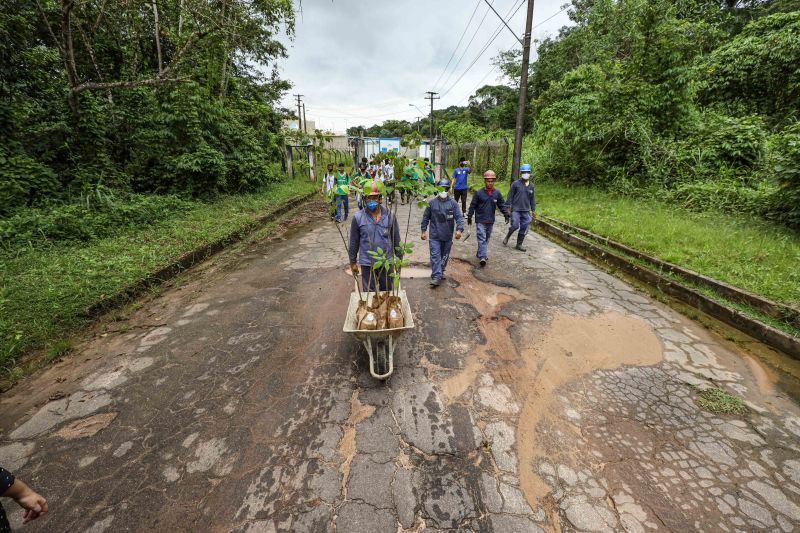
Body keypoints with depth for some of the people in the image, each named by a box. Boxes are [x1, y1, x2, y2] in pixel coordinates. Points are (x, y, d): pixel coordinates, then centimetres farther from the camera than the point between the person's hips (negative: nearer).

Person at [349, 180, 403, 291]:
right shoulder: (358, 218, -8)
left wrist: (399, 259, 5)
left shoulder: (389, 216, -6)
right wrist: (353, 262, 4)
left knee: (387, 291, 18)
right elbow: (354, 242, 0)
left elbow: (396, 239, 2)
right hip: (367, 264, -1)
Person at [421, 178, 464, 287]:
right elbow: (425, 217, 7)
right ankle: (436, 277, -10)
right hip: (434, 236, -1)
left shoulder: (453, 203, -2)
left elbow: (459, 217, -8)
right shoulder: (432, 203, -1)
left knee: (445, 256, 16)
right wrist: (423, 231, 4)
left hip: (448, 236, 2)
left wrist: (459, 229, -24)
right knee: (435, 256, -9)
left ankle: (441, 272, 35)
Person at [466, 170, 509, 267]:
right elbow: (473, 205, 0)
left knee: (487, 238, 14)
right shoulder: (479, 193, -7)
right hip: (480, 220, -4)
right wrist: (469, 216, 2)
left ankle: (481, 253, 29)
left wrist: (506, 214, -5)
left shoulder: (497, 193, 2)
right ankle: (482, 257, -14)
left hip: (491, 221, 4)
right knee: (481, 238, -11)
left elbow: (502, 205, 8)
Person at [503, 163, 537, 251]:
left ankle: (519, 244, 17)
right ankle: (507, 236, 17)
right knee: (515, 226, -13)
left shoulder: (531, 185, 10)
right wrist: (508, 208, -6)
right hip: (516, 210, -4)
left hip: (526, 211, 4)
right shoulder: (516, 184, -4)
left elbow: (532, 198, 17)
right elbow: (510, 196, -3)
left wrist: (533, 210, 16)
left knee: (524, 228, 4)